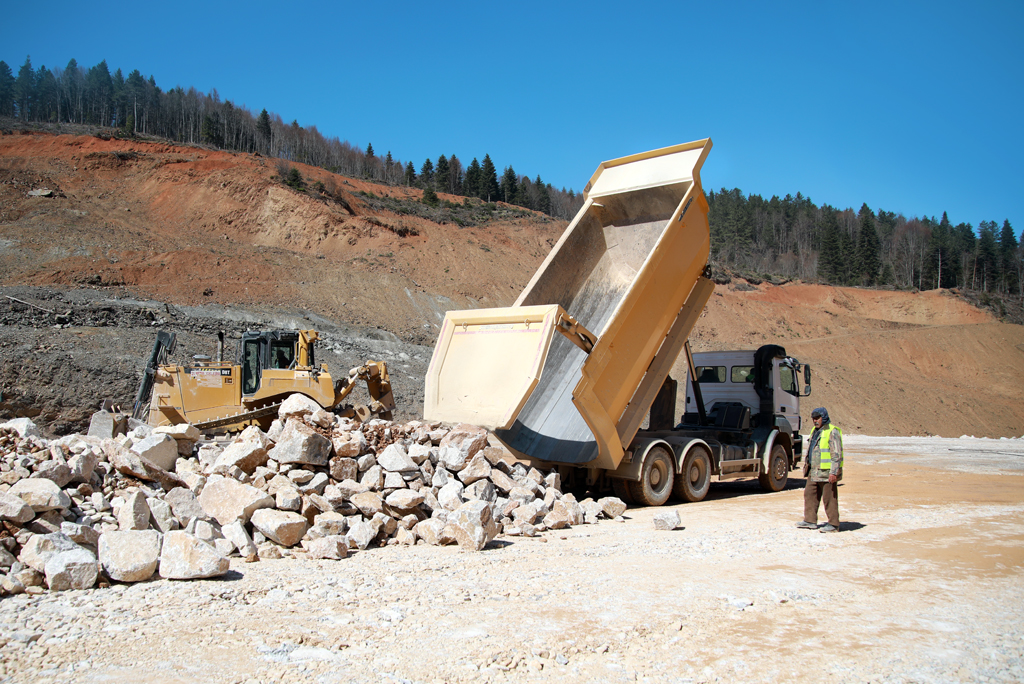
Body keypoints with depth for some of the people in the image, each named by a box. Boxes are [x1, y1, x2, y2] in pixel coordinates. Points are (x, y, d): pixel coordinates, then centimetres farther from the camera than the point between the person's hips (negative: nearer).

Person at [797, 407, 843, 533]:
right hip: (814, 472, 9)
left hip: (827, 473, -9)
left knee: (829, 498, -2)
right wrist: (807, 466, 24)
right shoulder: (815, 431, 17)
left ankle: (833, 524, 6)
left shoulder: (832, 432, -12)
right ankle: (810, 521, 18)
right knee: (810, 494, 10)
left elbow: (837, 454, -17)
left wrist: (834, 472, -21)